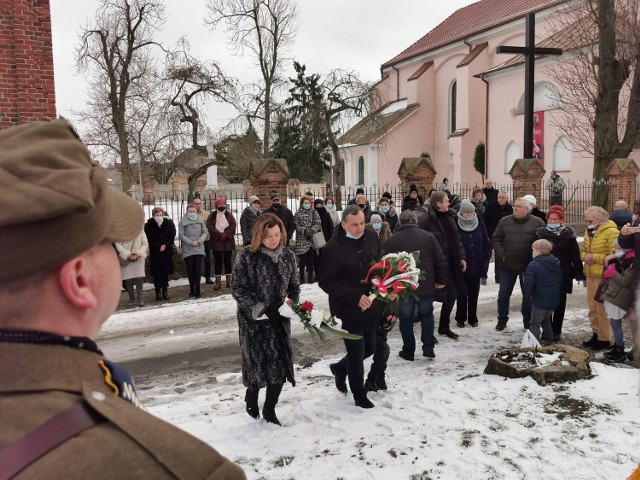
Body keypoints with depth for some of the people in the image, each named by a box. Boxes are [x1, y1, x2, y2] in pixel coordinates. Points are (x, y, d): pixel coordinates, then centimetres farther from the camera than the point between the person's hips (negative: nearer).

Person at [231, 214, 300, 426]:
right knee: (258, 362, -1)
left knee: (280, 364, 2)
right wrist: (260, 309, -19)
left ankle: (270, 409, 22)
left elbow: (294, 285, 12)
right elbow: (238, 290, -11)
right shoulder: (246, 256, -11)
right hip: (253, 320, -4)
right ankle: (251, 396, 33)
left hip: (280, 318, 4)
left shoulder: (288, 255, 2)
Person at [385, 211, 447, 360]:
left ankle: (408, 351, 16)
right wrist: (441, 280, 9)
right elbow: (440, 261, -1)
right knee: (426, 315, 19)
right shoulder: (428, 236, 1)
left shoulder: (392, 240, -1)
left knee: (406, 319, 10)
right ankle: (428, 348, 13)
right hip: (426, 286, 1)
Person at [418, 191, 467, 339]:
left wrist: (461, 257, 10)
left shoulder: (449, 217, 9)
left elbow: (456, 239, 16)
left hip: (449, 264, 7)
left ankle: (444, 327, 31)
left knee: (451, 296, 13)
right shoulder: (426, 220, -14)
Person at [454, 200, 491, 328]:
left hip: (476, 267, 3)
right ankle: (460, 318, 18)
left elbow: (487, 245, 6)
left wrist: (484, 260, 1)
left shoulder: (480, 225, 1)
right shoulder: (456, 226, -8)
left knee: (474, 294, 11)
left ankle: (472, 318, 24)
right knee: (462, 294, 3)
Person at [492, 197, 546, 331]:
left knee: (528, 295, 10)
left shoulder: (537, 223, -4)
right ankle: (502, 320, 24)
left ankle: (528, 322, 25)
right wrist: (501, 254, -5)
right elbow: (496, 239, 6)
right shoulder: (505, 221, 3)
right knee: (503, 294, 8)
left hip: (528, 266, -2)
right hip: (507, 266, 2)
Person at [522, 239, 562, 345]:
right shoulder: (556, 263, 7)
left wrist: (527, 295, -5)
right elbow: (560, 280, 15)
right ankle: (548, 339, 32)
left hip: (539, 300, -7)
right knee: (546, 319, 26)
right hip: (554, 299, 7)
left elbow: (528, 283, -22)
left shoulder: (533, 265, -18)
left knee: (534, 323, 1)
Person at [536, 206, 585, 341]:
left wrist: (580, 274, -3)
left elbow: (575, 255, -1)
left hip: (563, 275, -1)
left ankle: (556, 332, 17)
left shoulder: (568, 235, -1)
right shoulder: (541, 233, 3)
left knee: (559, 304, 7)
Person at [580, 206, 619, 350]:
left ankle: (604, 339, 7)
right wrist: (585, 256, -3)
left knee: (602, 308, -3)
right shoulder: (589, 232, 12)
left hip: (603, 275, -8)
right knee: (592, 307, 14)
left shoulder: (611, 232, -12)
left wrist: (594, 257, -17)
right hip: (590, 275, 8)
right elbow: (583, 251, 19)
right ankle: (596, 334, 27)